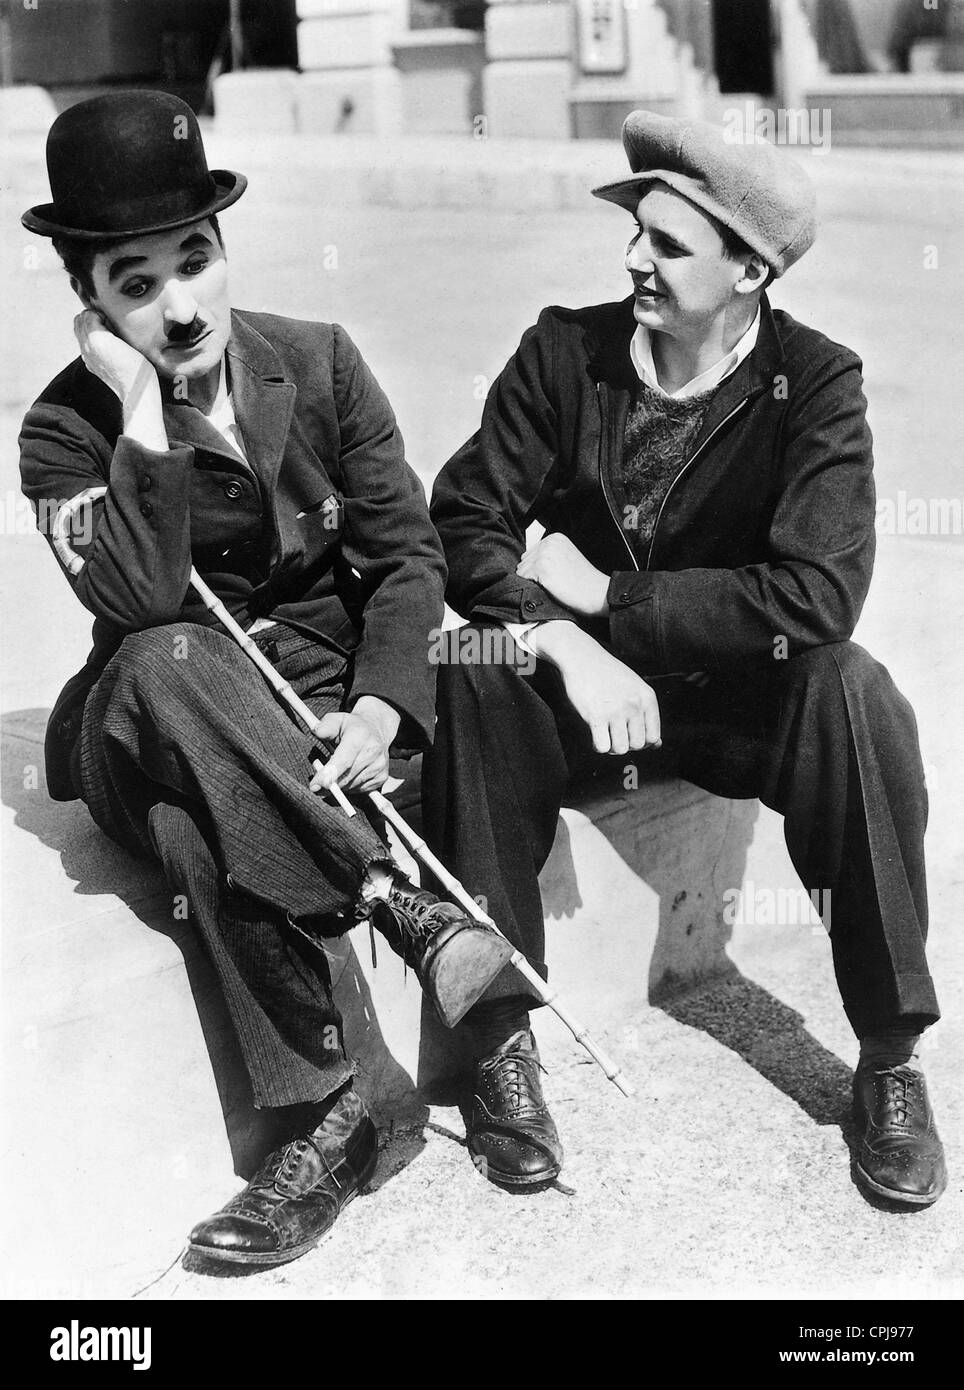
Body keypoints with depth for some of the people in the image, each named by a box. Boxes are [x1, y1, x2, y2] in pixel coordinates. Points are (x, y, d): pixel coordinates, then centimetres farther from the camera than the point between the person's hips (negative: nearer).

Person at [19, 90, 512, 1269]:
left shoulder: (319, 364, 0)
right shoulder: (65, 431, -6)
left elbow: (410, 553, -2)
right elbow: (142, 606, -25)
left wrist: (382, 705, -19)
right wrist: (145, 411, -25)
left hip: (325, 695, 1)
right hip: (153, 724, -1)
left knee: (200, 824, -31)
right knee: (170, 664, -36)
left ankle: (322, 1116, -31)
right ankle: (397, 905, -38)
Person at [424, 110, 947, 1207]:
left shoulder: (815, 385, -11)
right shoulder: (565, 351, -5)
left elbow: (818, 594, -23)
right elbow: (463, 518, -11)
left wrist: (607, 598, -21)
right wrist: (565, 642, -29)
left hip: (737, 698, -1)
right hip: (580, 685, 1)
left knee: (852, 691, -31)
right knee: (472, 665, -30)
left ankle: (890, 1057, -17)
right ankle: (502, 1035, -22)